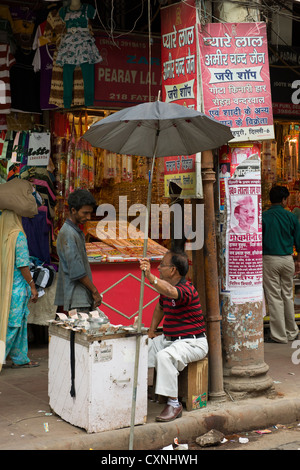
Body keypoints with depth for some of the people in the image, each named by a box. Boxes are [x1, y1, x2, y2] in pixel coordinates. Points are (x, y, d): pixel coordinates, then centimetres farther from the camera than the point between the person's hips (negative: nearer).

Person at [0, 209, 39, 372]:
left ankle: (20, 358, 18)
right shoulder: (18, 236, -12)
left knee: (20, 322, 13)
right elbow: (22, 265, -15)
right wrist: (32, 286, -9)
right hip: (17, 286, -7)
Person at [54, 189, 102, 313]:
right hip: (76, 299, -10)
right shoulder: (67, 234, -15)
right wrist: (94, 291, -12)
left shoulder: (77, 231, 17)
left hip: (84, 297, 10)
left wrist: (93, 291, 18)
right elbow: (76, 271, -19)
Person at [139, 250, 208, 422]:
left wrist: (150, 276, -59)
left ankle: (174, 404, -25)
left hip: (192, 342, -10)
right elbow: (160, 307, 28)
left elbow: (170, 291, -47)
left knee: (164, 356, -34)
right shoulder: (165, 288, 7)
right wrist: (152, 330, 18)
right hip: (169, 339, 10)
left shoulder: (187, 289, -22)